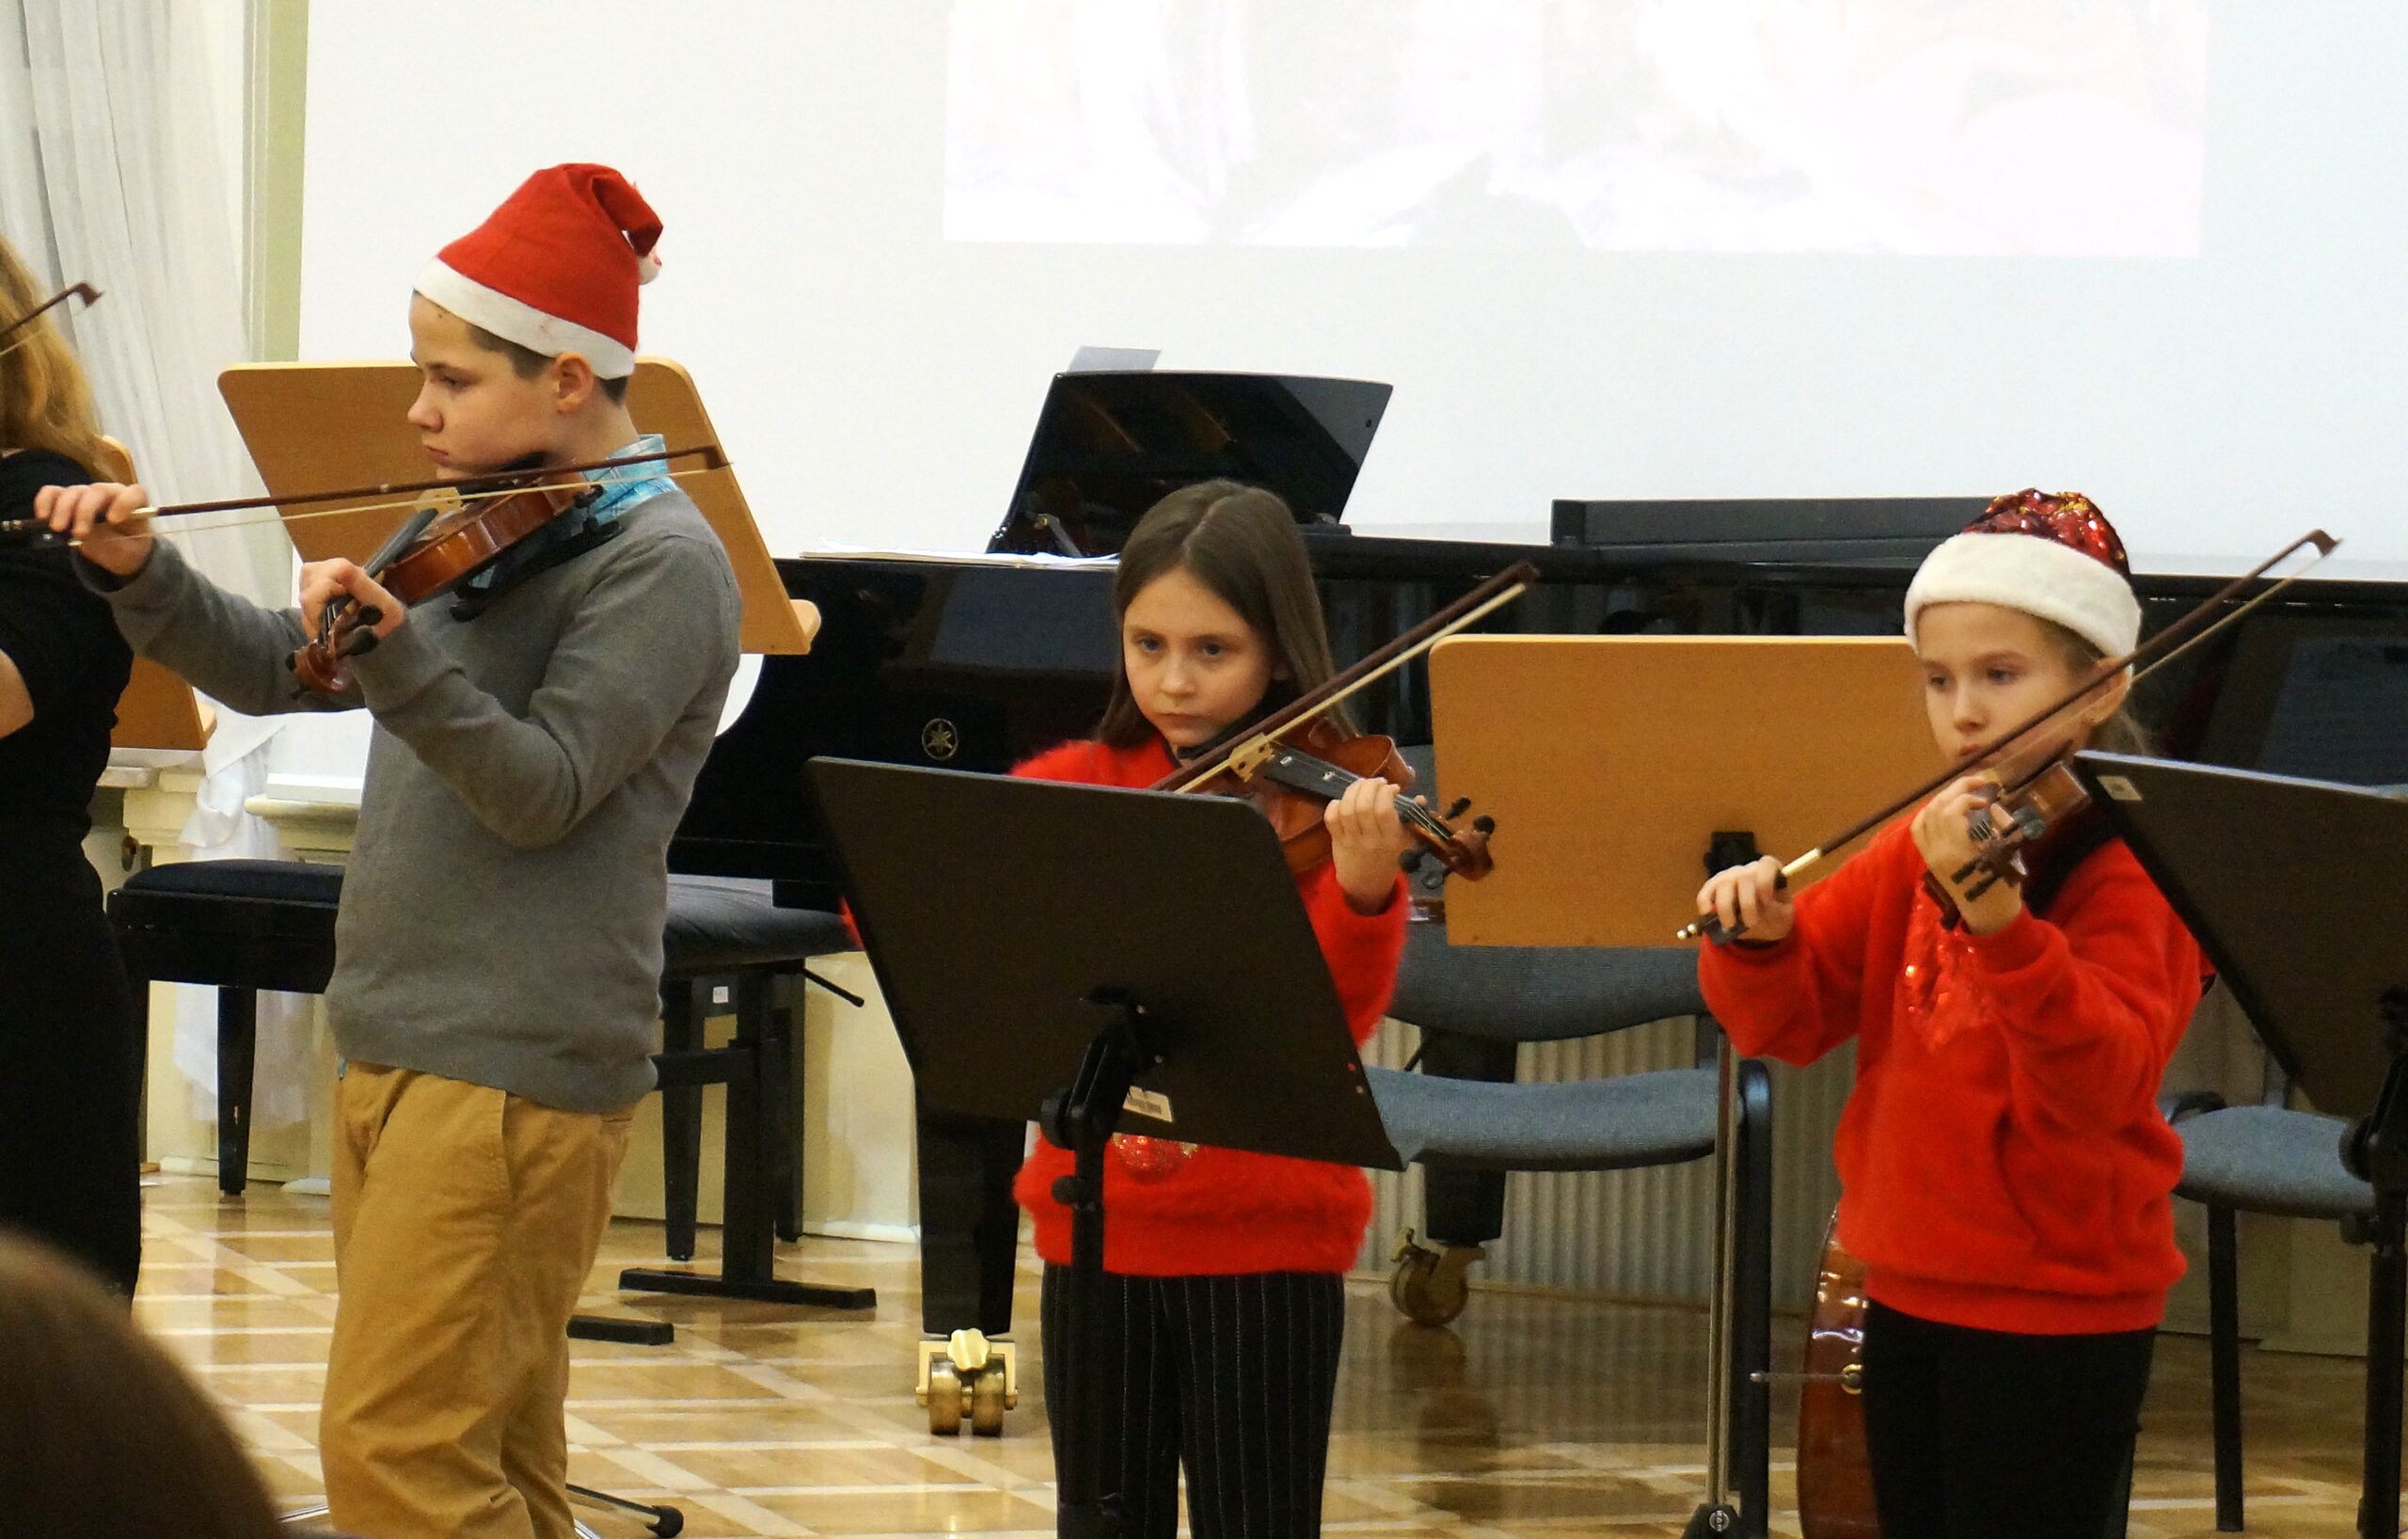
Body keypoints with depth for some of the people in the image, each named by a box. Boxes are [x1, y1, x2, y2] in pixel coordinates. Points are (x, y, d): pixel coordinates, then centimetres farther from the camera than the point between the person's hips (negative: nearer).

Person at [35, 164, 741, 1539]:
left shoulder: (662, 563, -11)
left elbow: (540, 791, -20)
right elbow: (277, 671, 17)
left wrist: (396, 652, -32)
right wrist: (139, 572, 2)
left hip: (515, 1071, -9)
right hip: (402, 1050, 9)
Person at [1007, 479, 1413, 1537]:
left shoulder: (1318, 805, -4)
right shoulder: (1078, 784, 5)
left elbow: (1338, 1017, -16)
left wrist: (1364, 887, -34)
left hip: (1265, 1247, -3)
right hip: (1097, 1233, 3)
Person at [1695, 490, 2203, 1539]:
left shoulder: (2130, 863, -14)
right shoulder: (1914, 846, 6)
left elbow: (2103, 1081, -29)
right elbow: (1790, 1021, 4)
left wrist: (2002, 924, -44)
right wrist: (1759, 941, -18)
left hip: (2056, 1308, -7)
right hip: (1912, 1286, 7)